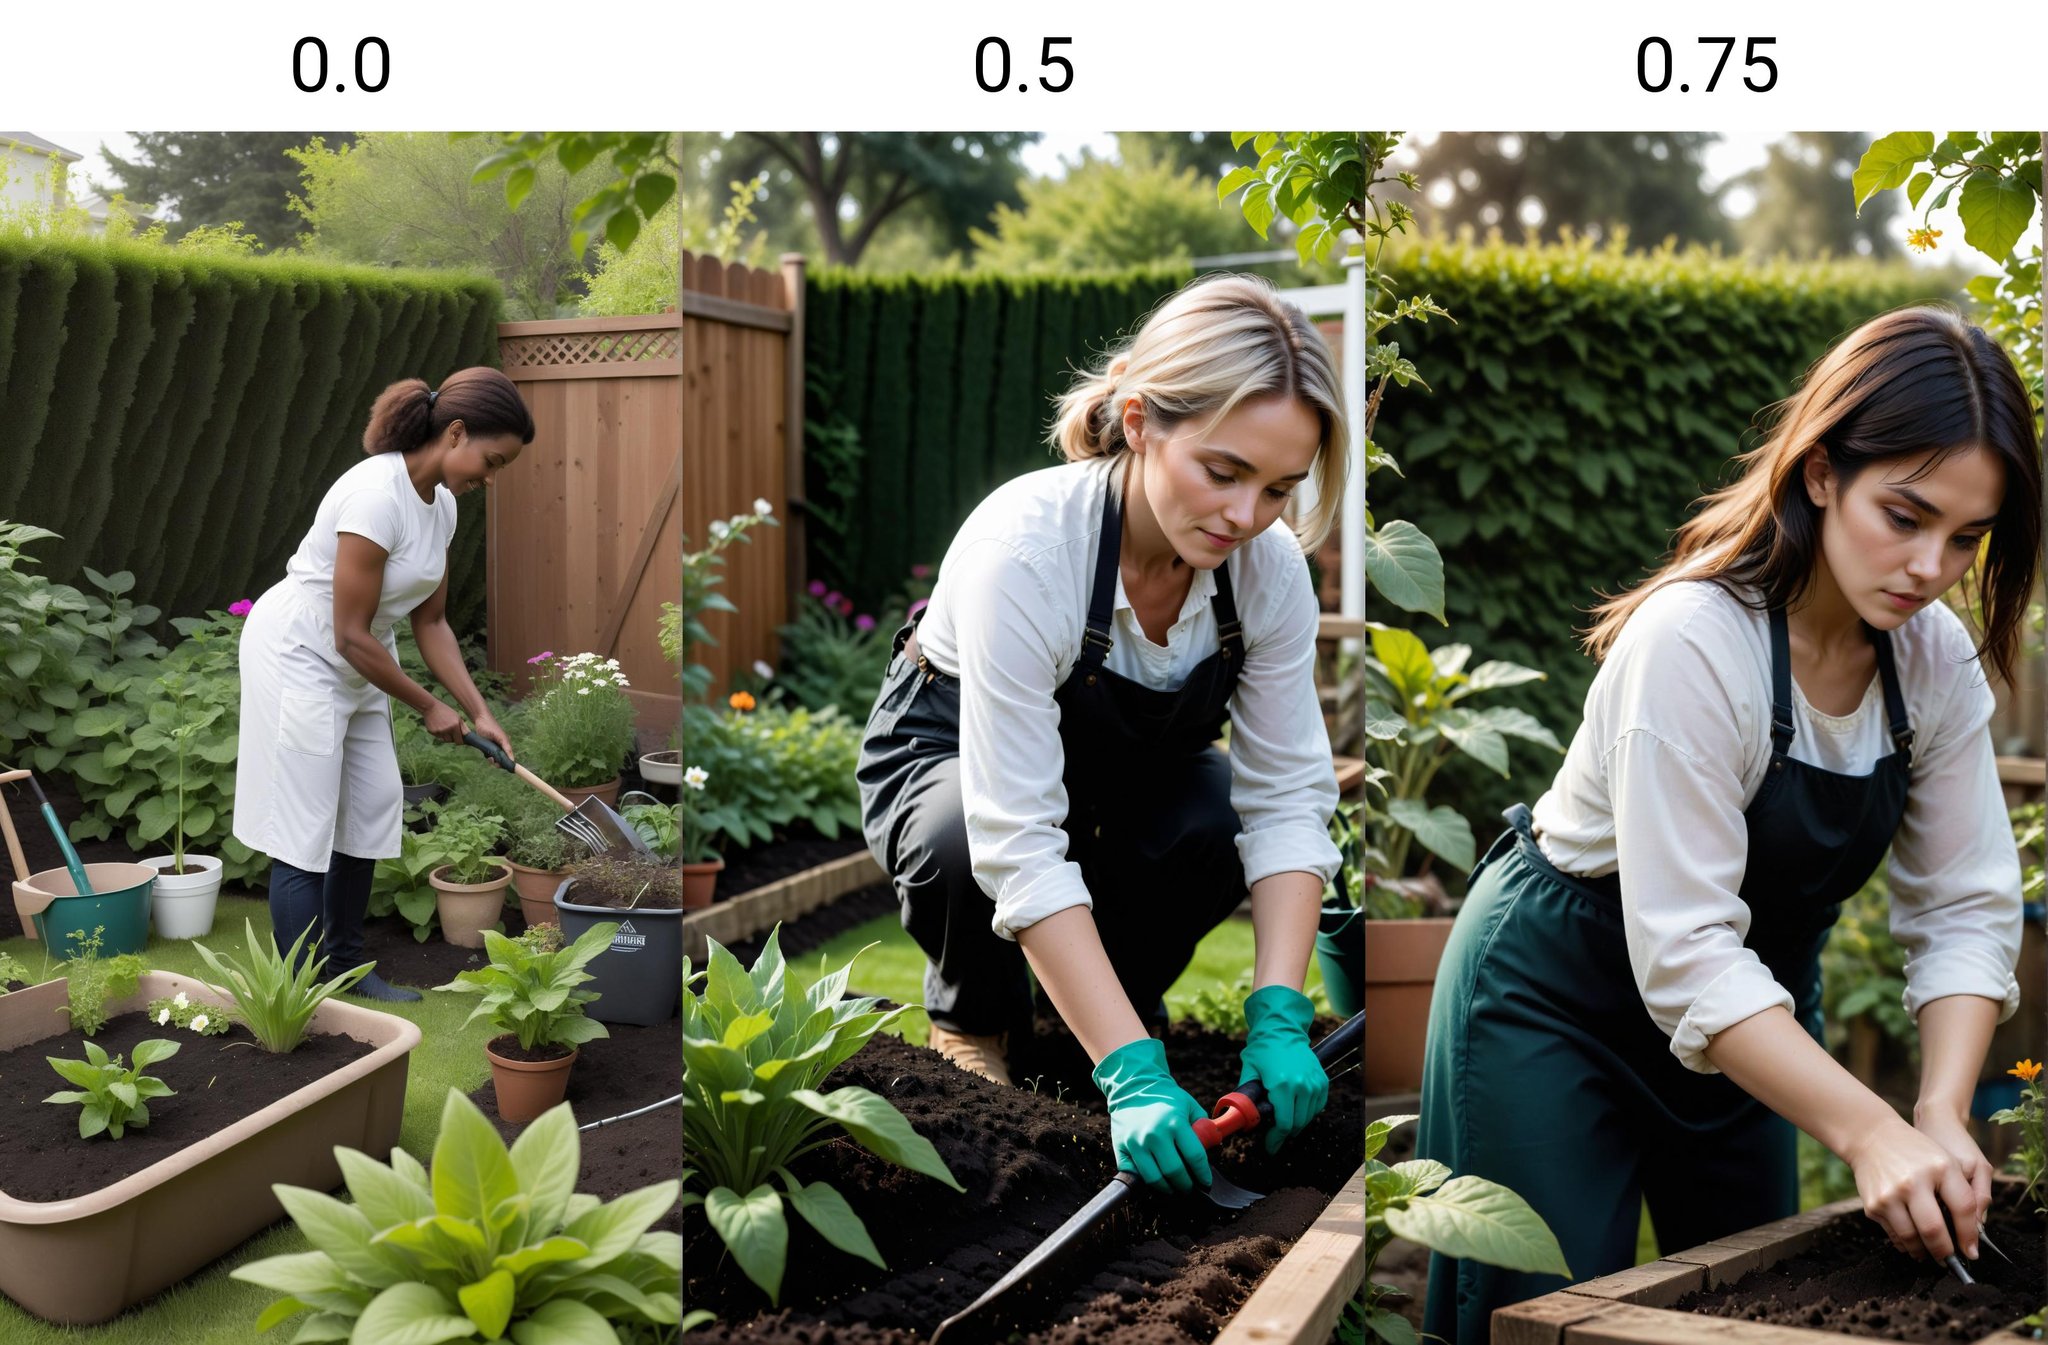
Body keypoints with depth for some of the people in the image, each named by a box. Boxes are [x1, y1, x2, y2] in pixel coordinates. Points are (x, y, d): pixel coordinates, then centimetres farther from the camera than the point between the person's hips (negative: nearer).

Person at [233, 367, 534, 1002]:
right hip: (296, 655, -9)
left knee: (373, 807, 13)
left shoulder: (441, 504, -1)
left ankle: (345, 964, 29)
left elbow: (430, 622, 7)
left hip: (351, 664, 9)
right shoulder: (377, 496, -29)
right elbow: (351, 635, -24)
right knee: (304, 833, -7)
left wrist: (479, 713, 1)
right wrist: (429, 707, -12)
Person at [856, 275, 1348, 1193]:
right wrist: (1133, 1075, -43)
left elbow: (1288, 797, -18)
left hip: (1125, 768, 4)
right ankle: (974, 1013, -2)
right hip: (952, 753, -3)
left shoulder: (1270, 565, -23)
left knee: (1219, 824, -29)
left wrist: (1279, 1020, -31)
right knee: (963, 843, -38)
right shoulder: (1026, 547, -38)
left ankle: (1123, 982, 4)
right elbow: (1017, 842, -40)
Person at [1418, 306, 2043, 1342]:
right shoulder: (1695, 642, -30)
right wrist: (1870, 1133, -37)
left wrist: (1943, 1115, -20)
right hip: (1562, 987, -7)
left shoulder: (1939, 661, -10)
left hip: (1754, 999, 7)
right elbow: (1685, 951, -32)